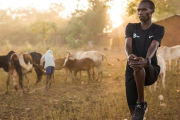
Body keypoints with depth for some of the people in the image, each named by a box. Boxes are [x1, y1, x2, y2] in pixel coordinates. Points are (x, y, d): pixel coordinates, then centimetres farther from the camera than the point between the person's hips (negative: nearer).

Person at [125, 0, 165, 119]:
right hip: (131, 72, 3)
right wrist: (129, 55, -38)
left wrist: (146, 60, -44)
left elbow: (153, 46, -20)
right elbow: (128, 44, -11)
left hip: (151, 70, -3)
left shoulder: (158, 29, 0)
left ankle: (141, 103, -23)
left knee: (138, 67, -38)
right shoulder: (131, 27, 8)